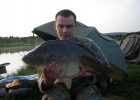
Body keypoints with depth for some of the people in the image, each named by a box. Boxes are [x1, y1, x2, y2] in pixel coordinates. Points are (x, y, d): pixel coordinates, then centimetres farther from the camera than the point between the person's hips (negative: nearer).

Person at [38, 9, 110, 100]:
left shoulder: (88, 44, -9)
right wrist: (47, 81, -38)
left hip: (84, 86, 1)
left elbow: (106, 68, -5)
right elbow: (43, 85, -12)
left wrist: (91, 75, -27)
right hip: (61, 87, 0)